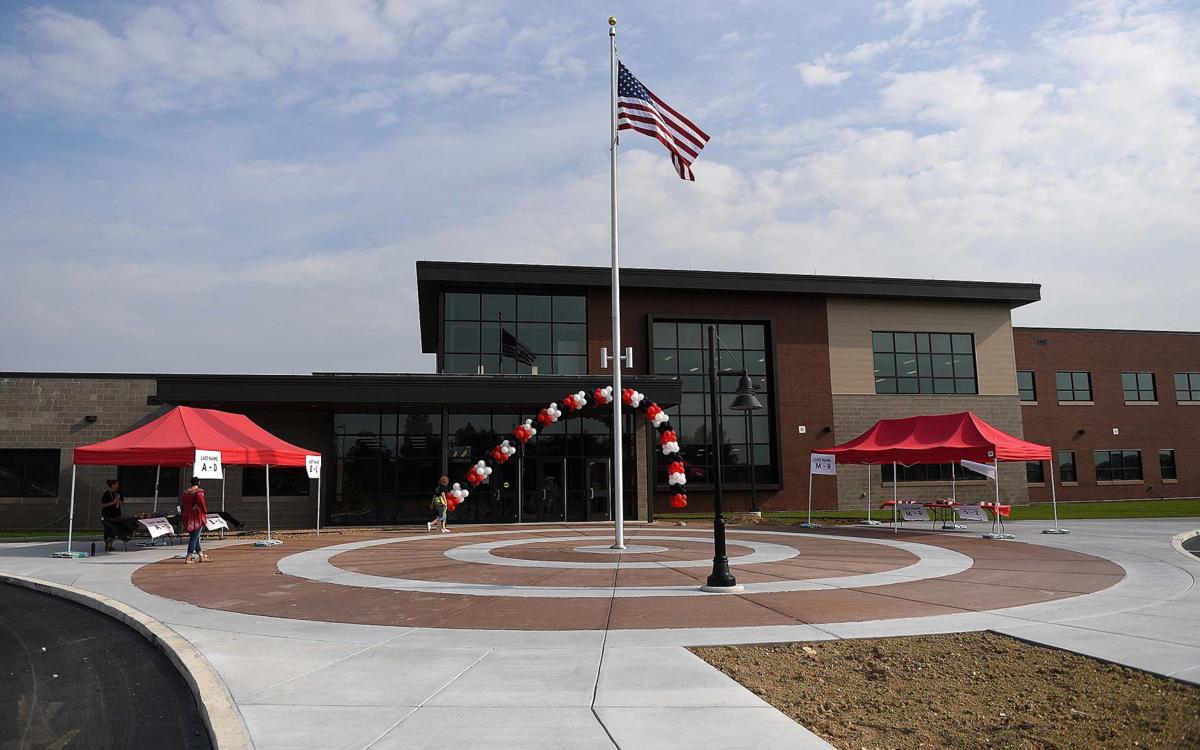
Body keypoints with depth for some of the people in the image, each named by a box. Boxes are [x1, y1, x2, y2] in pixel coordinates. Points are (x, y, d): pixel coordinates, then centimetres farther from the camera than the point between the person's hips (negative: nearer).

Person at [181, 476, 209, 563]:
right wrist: (205, 513, -3)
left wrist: (184, 516, 21)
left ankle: (201, 556, 22)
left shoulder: (185, 493, 10)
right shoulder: (199, 492, -11)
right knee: (194, 538, -3)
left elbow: (182, 506, 14)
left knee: (194, 537, 14)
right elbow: (202, 504, -15)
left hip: (188, 519, 7)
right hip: (197, 519, -7)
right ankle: (189, 557, -6)